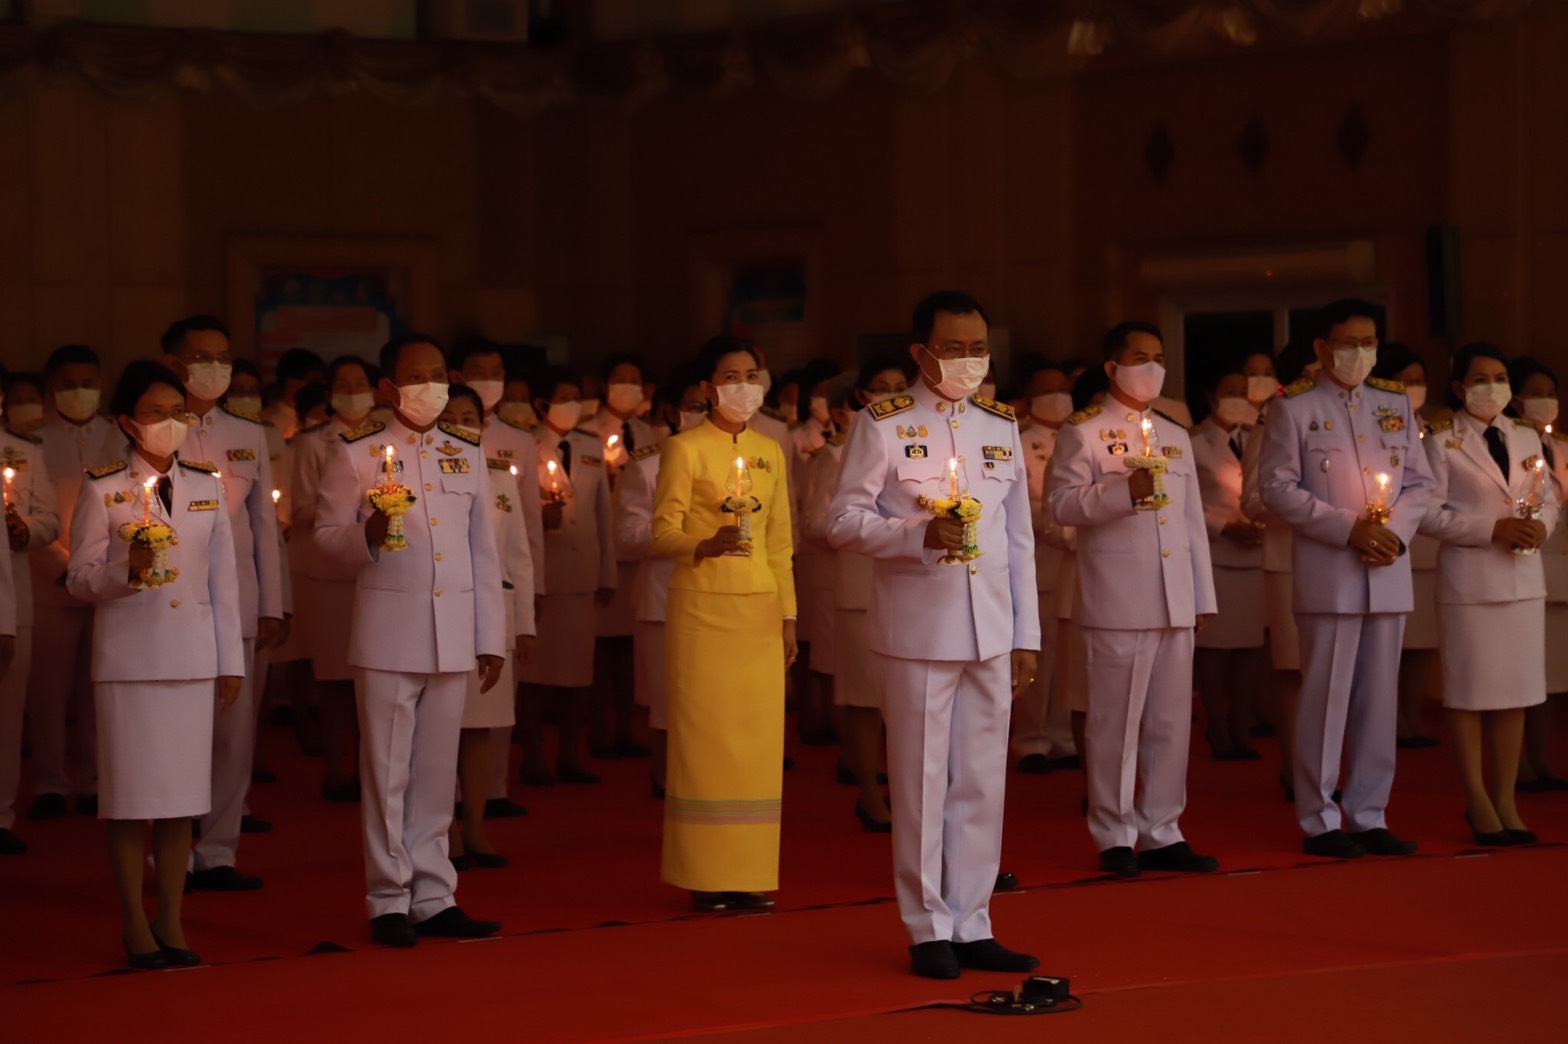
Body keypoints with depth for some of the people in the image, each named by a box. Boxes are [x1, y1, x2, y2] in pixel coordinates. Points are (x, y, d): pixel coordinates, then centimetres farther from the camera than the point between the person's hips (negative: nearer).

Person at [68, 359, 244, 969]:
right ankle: (135, 927, 6)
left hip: (193, 659, 3)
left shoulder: (207, 489, 10)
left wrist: (232, 663, 8)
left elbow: (224, 582, 11)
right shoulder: (102, 490, 0)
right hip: (128, 660, -3)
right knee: (130, 795, -2)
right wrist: (127, 571, -20)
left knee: (181, 795, 5)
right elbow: (80, 580, -1)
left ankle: (172, 924, 12)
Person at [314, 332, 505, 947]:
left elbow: (484, 549, 14)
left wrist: (492, 637, 11)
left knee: (436, 769, 8)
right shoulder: (356, 454, 0)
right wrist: (367, 535, -19)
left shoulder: (466, 453, 13)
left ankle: (432, 897, 14)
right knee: (387, 770, -1)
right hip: (388, 635, -4)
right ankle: (389, 901, 6)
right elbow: (326, 535, 2)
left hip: (453, 636, 4)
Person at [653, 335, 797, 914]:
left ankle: (748, 876, 7)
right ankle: (704, 878, 0)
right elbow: (662, 533, -6)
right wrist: (706, 546, -26)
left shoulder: (770, 452, 14)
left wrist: (788, 615, 13)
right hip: (702, 606, -5)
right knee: (705, 736, -5)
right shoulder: (684, 449, -2)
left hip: (760, 610, 5)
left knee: (759, 740, 2)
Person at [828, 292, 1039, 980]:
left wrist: (1026, 635, 11)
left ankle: (971, 925, 14)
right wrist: (918, 534, -20)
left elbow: (1020, 538, 15)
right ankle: (929, 929, 7)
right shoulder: (885, 427, -1)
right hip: (918, 632, -5)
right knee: (922, 781, -1)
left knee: (982, 782, 7)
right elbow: (844, 521, -5)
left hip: (991, 633, 5)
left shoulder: (1002, 430, 14)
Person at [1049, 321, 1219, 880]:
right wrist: (1123, 491, -22)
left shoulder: (1176, 437, 20)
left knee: (1170, 722, 6)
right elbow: (1062, 503, -9)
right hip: (1117, 602, -6)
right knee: (1116, 721, -3)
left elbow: (1193, 520, 20)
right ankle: (1115, 836, 4)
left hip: (1175, 602, 6)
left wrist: (1203, 597, 16)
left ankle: (1161, 832, 13)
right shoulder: (1083, 432, 2)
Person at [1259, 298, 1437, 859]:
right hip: (1328, 575, -5)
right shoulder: (1294, 408, -1)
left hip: (1388, 575, 5)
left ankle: (1368, 816, 14)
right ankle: (1320, 820, 4)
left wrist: (1396, 532, -5)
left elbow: (1420, 481, 14)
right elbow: (1277, 486, -7)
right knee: (1326, 697, -3)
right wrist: (1348, 528, -14)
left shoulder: (1396, 404, 14)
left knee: (1379, 698, 7)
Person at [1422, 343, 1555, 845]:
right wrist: (1495, 528, -17)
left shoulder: (1526, 437, 12)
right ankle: (1478, 802, 10)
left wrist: (1542, 524, -8)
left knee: (1515, 693, 6)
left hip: (1524, 577, 5)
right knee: (1470, 693, 0)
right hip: (1469, 579, -5)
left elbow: (1549, 497, 14)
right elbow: (1432, 514, -9)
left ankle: (1505, 800, 14)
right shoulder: (1443, 441, -3)